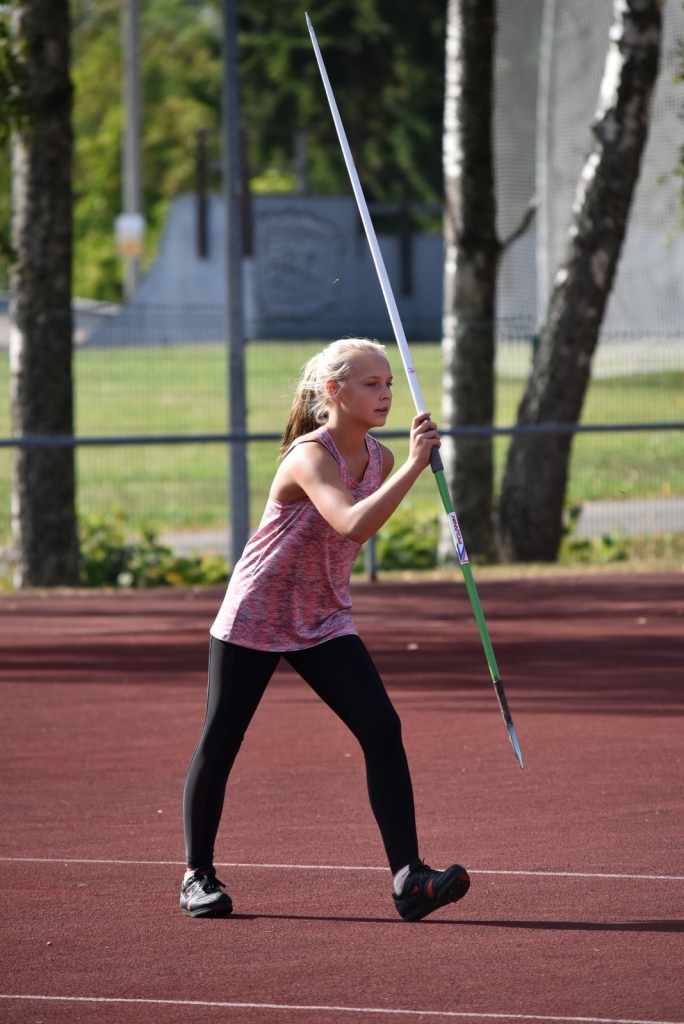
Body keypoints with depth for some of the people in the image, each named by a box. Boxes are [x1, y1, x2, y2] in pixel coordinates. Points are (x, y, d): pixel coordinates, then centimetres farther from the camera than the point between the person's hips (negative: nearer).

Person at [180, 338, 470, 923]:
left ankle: (408, 878, -16)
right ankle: (198, 875, 22)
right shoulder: (310, 457, -24)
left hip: (325, 622, 6)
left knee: (383, 730, -12)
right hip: (255, 616, -6)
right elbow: (353, 524, -43)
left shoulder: (377, 458, -1)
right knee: (220, 744, 4)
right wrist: (414, 466, -43)